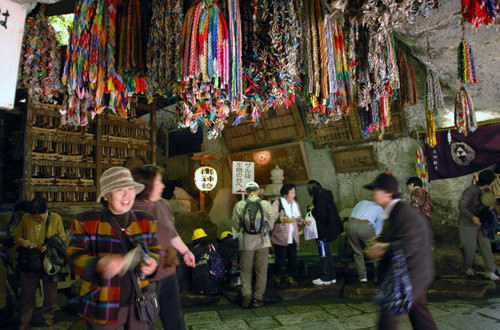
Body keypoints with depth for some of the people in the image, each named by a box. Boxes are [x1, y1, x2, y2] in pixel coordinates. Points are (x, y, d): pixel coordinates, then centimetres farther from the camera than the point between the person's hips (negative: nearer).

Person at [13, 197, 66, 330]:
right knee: (27, 292, 12)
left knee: (50, 292, 13)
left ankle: (48, 316, 35)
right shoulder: (26, 218, -6)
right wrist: (23, 242, -16)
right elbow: (16, 236, 6)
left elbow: (62, 237, -4)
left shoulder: (56, 218, -9)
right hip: (29, 262, 1)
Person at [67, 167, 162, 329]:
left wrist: (152, 263, -10)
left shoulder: (145, 220, 6)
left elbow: (155, 250, 13)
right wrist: (99, 265, -27)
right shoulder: (86, 221, -4)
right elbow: (74, 256, -8)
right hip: (102, 307, -3)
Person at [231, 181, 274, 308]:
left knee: (245, 270, 13)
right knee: (261, 271, 11)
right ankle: (258, 298, 16)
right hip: (262, 241, 0)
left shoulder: (239, 205, -7)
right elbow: (271, 225, 1)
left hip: (246, 242, 0)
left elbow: (236, 226, 1)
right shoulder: (266, 204, -7)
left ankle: (246, 297, 10)